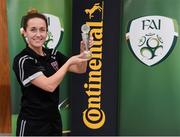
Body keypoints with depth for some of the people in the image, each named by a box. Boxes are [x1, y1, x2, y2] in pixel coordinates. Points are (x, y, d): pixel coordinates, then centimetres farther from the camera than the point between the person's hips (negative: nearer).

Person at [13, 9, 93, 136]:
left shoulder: (53, 54, 2)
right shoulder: (22, 60, -16)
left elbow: (80, 69, 5)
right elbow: (49, 85, -24)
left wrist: (83, 51, -13)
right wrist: (69, 61, -17)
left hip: (54, 119, 6)